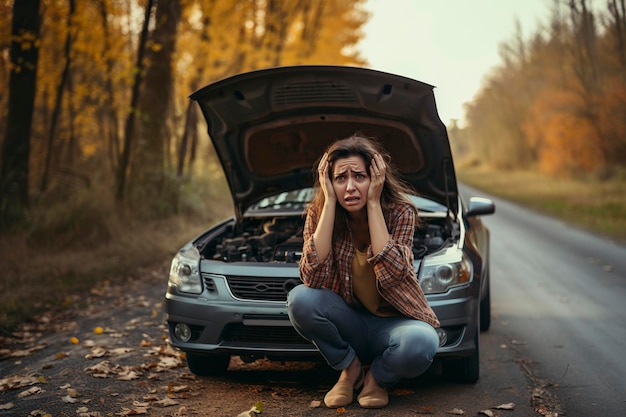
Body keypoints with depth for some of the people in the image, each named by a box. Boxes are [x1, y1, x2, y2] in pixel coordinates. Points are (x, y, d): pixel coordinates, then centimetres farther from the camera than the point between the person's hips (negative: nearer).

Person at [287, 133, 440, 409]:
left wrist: (373, 203, -28)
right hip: (350, 321, 2)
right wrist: (329, 202, -26)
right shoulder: (319, 212, -10)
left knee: (421, 343, -36)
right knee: (299, 299, -28)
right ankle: (350, 368, -2)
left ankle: (378, 378, 0)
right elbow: (313, 278, -26)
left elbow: (391, 276, -30)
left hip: (391, 321, -2)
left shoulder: (400, 213, -14)